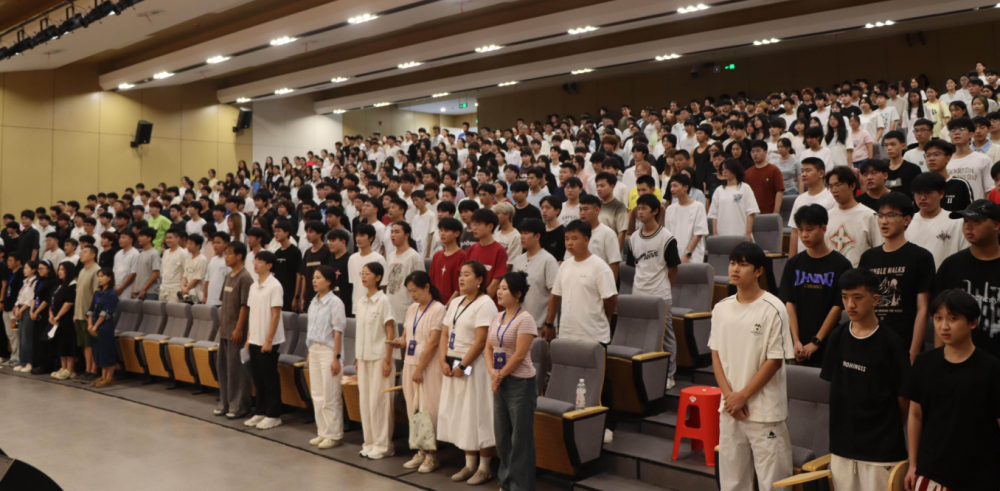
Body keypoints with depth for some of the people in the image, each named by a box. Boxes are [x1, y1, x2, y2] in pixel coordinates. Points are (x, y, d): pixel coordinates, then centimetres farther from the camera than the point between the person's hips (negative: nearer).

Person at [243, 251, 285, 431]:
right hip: (255, 340, 7)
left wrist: (269, 340, -16)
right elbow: (251, 313, 14)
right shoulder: (253, 286, 10)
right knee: (257, 377, 12)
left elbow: (276, 315, -14)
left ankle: (273, 416, 9)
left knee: (270, 378, 0)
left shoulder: (274, 286, -13)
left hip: (268, 341, -7)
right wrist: (248, 338, 11)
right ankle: (260, 412, 23)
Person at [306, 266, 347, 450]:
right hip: (314, 351, 8)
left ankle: (334, 435, 7)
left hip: (328, 351, -7)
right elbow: (312, 330, 15)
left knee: (330, 397, -2)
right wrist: (309, 353, 14)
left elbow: (338, 332, -13)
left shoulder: (335, 303, -11)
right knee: (317, 395, 11)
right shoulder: (314, 303, 10)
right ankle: (322, 432, 20)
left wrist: (336, 358, -16)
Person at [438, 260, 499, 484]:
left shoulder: (485, 304, -12)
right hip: (453, 366, 8)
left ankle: (485, 468, 10)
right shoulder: (456, 302, 14)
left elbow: (481, 341, -19)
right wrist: (443, 361, -1)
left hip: (474, 367, -8)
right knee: (460, 415, 12)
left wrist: (462, 366, -18)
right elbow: (445, 334, 12)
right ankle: (469, 464, 23)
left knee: (477, 415, -2)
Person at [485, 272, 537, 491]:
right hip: (500, 383, 8)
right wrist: (492, 371, -9)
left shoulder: (525, 319, -14)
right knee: (502, 434, 14)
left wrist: (501, 375, -11)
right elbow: (489, 348, 8)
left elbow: (519, 355, -17)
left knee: (520, 436, 0)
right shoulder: (497, 317, 10)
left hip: (521, 382, -8)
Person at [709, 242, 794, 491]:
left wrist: (743, 396, -11)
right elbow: (716, 354, 7)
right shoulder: (721, 308, 5)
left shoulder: (773, 309, -12)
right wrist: (729, 395, -5)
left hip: (765, 410, -5)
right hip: (730, 408, 5)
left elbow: (775, 360, -12)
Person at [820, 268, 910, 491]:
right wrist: (847, 419, 10)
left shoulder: (891, 343, -11)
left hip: (881, 447, -5)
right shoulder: (837, 338, 3)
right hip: (842, 443, 5)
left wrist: (889, 429, 5)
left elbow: (903, 398, -5)